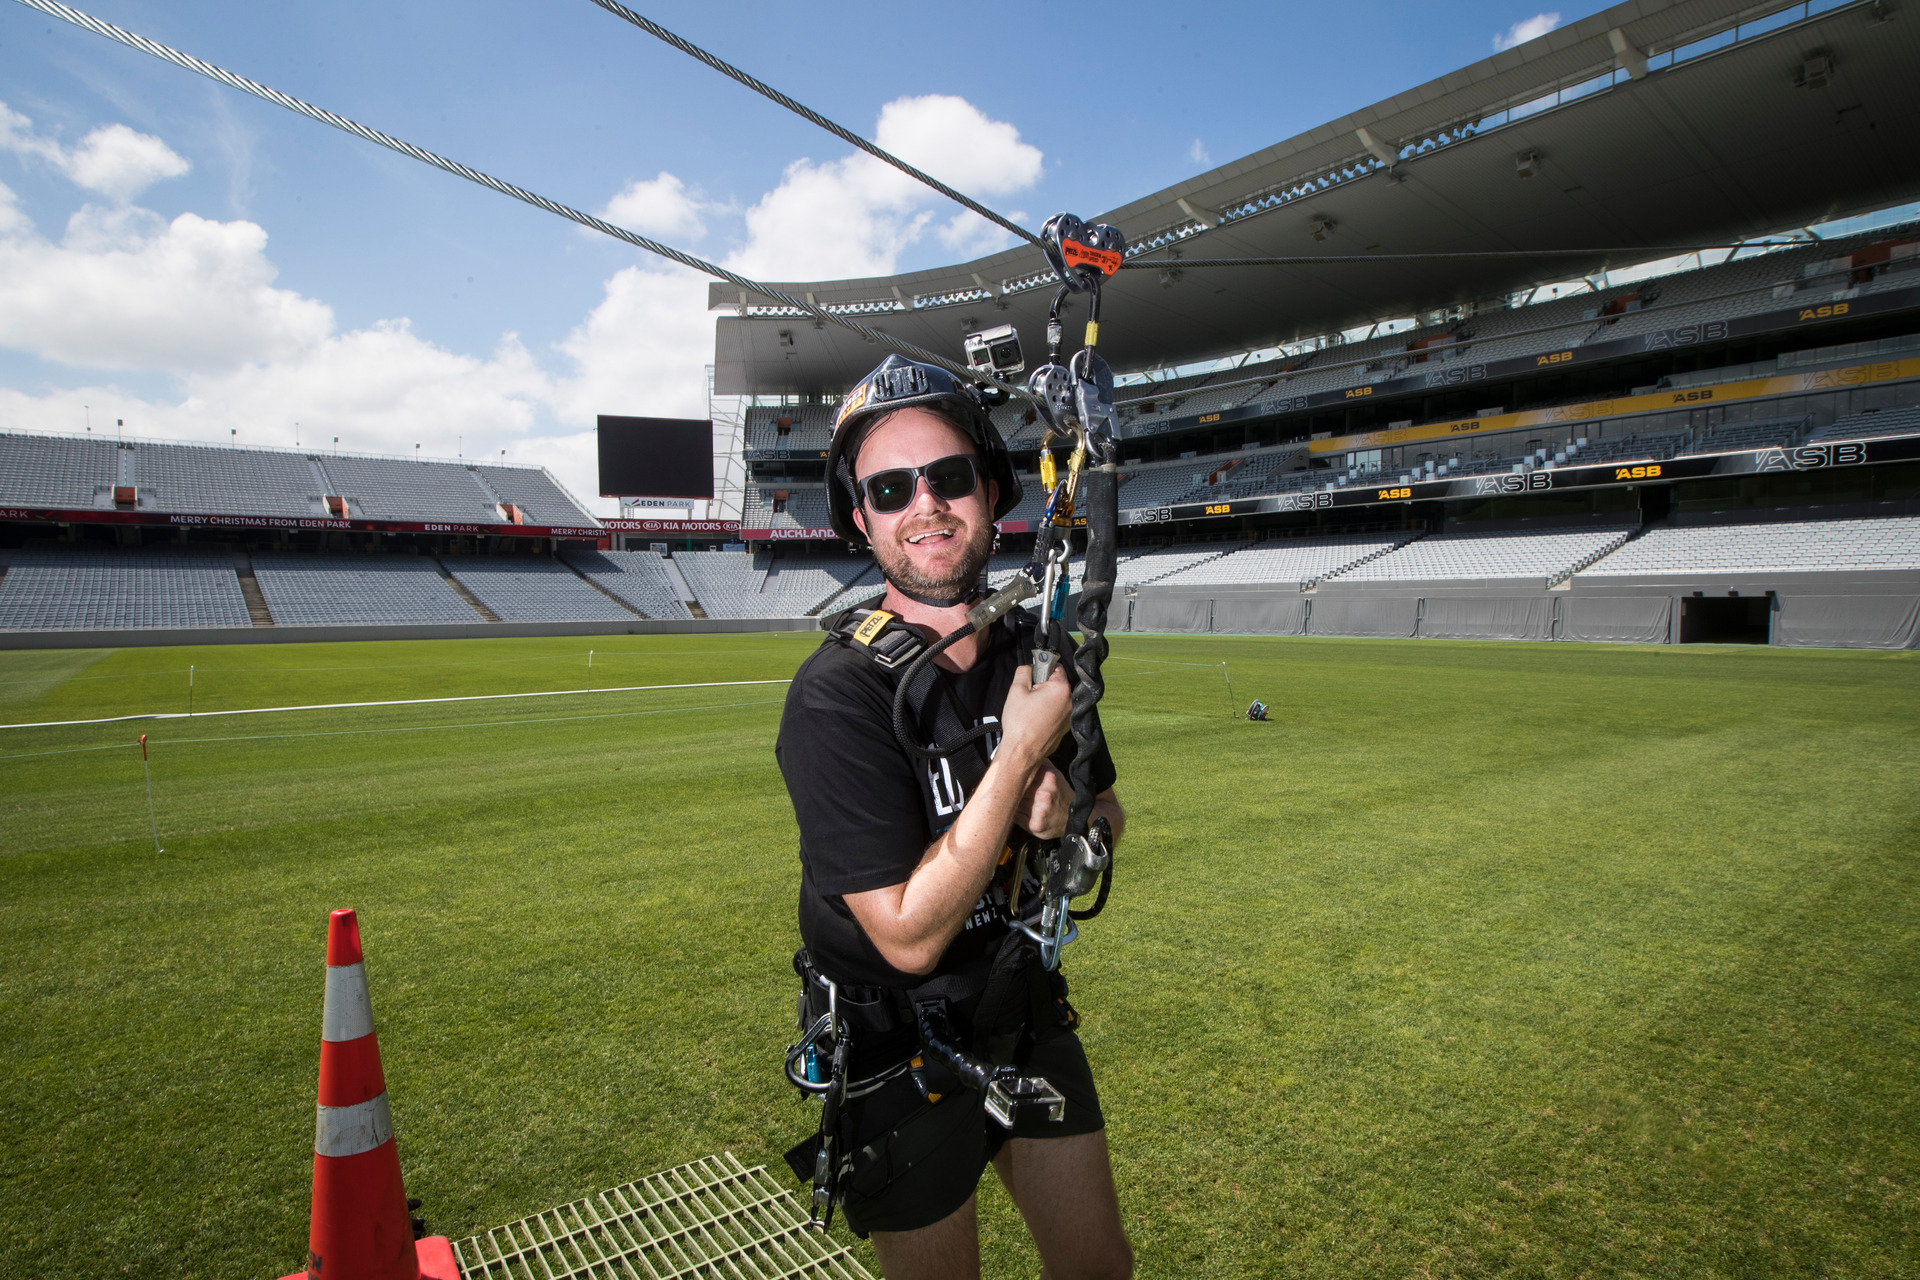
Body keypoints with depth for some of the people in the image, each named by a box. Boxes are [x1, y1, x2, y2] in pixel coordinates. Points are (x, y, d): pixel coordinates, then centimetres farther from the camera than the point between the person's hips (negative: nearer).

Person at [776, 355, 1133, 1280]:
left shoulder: (1037, 650, -5)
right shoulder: (837, 694, -26)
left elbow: (1109, 813, 8)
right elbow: (910, 935, -28)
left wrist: (1065, 812, -16)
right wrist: (1020, 755, -27)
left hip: (1027, 1005, 6)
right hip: (899, 1049, -5)